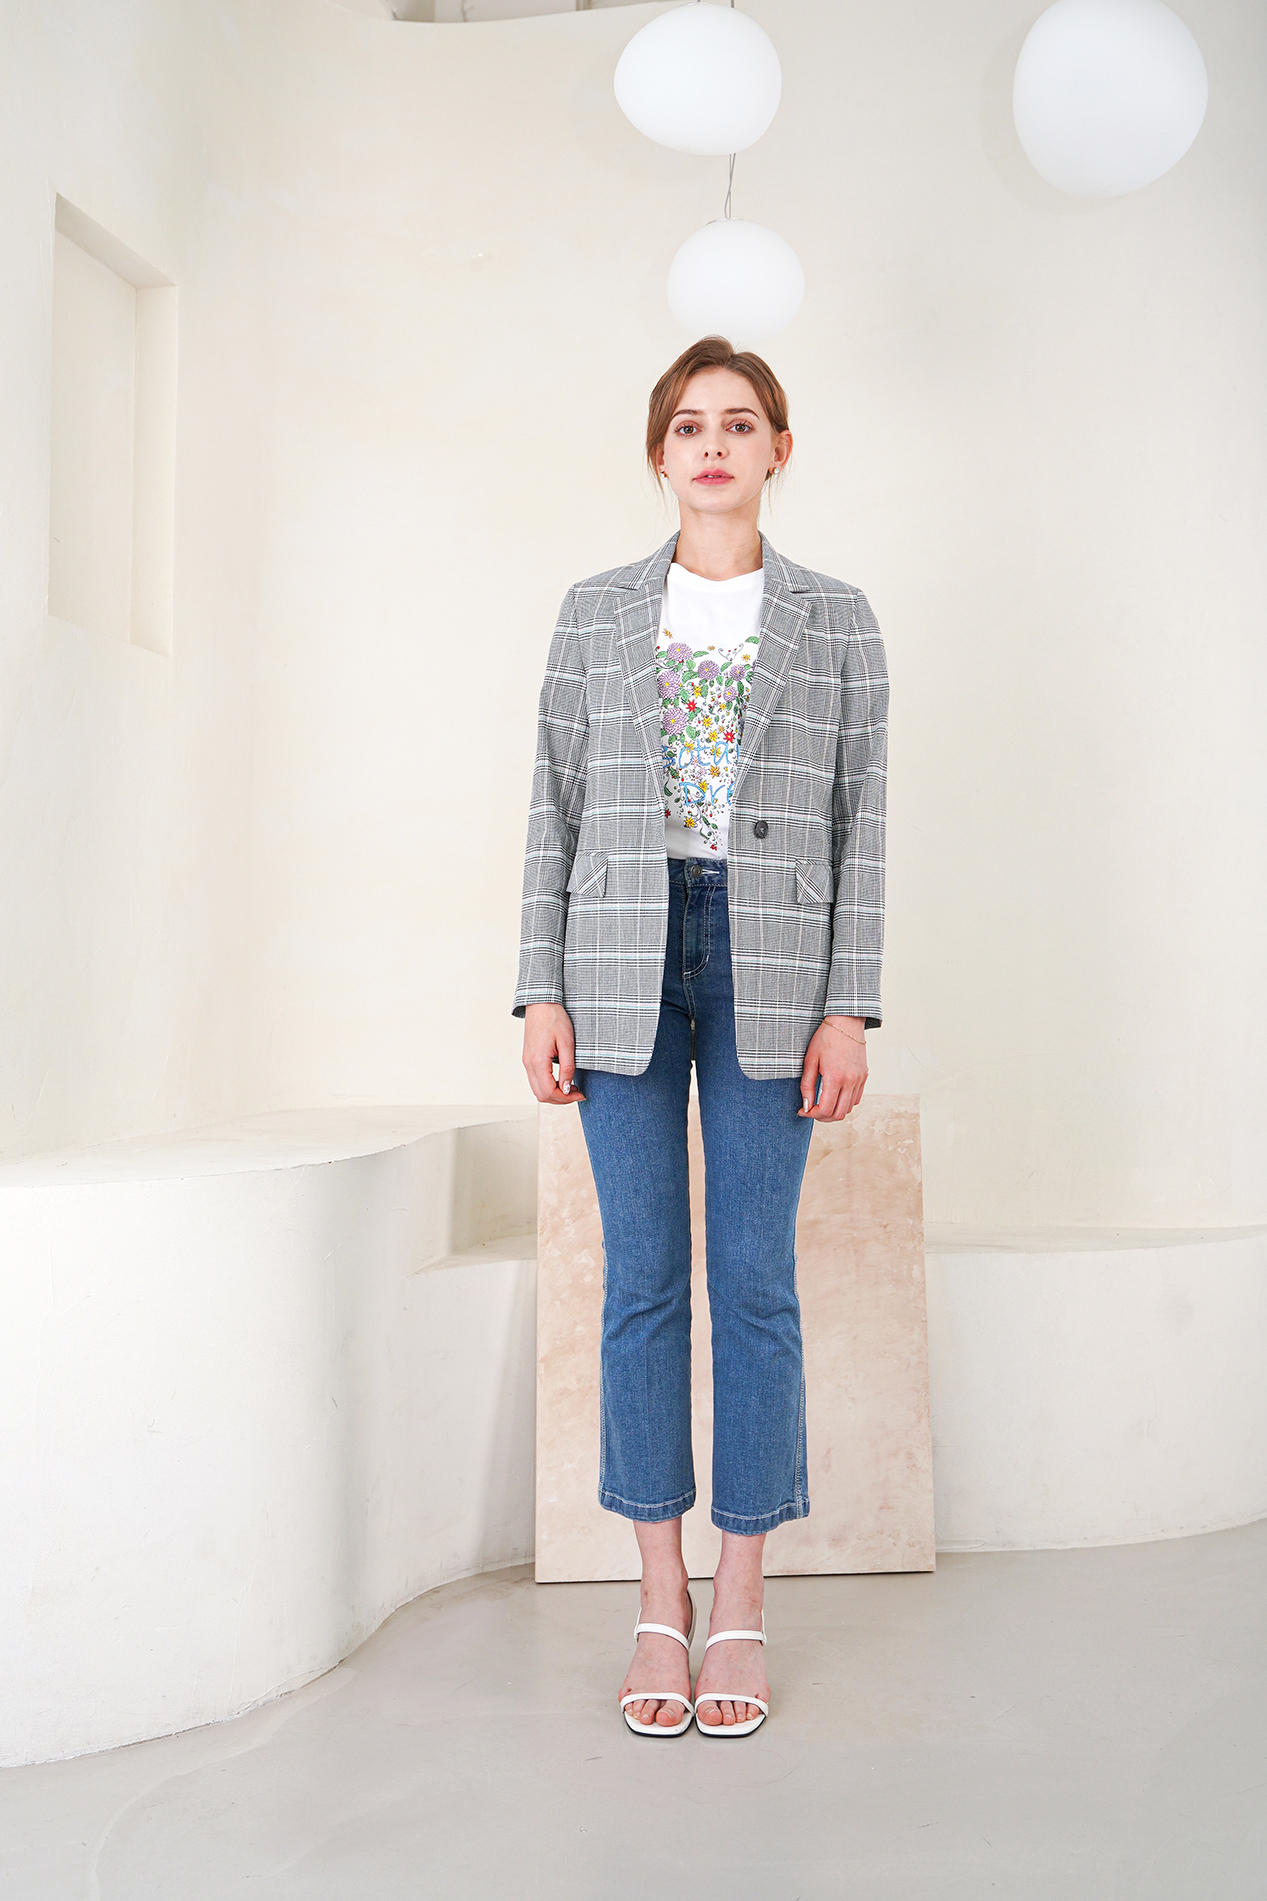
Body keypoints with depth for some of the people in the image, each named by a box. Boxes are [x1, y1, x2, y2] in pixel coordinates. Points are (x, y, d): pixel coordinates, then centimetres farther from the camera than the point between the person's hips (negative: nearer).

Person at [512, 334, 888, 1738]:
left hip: (770, 968, -1)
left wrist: (849, 1005, -4)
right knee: (641, 1276, 3)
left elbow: (861, 820, 4)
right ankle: (659, 1599, 15)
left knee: (755, 1277, 1)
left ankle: (741, 1601, 14)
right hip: (623, 961, 1)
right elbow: (555, 807, 7)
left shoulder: (836, 619, 8)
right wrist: (543, 992, -1)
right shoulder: (596, 613, 10)